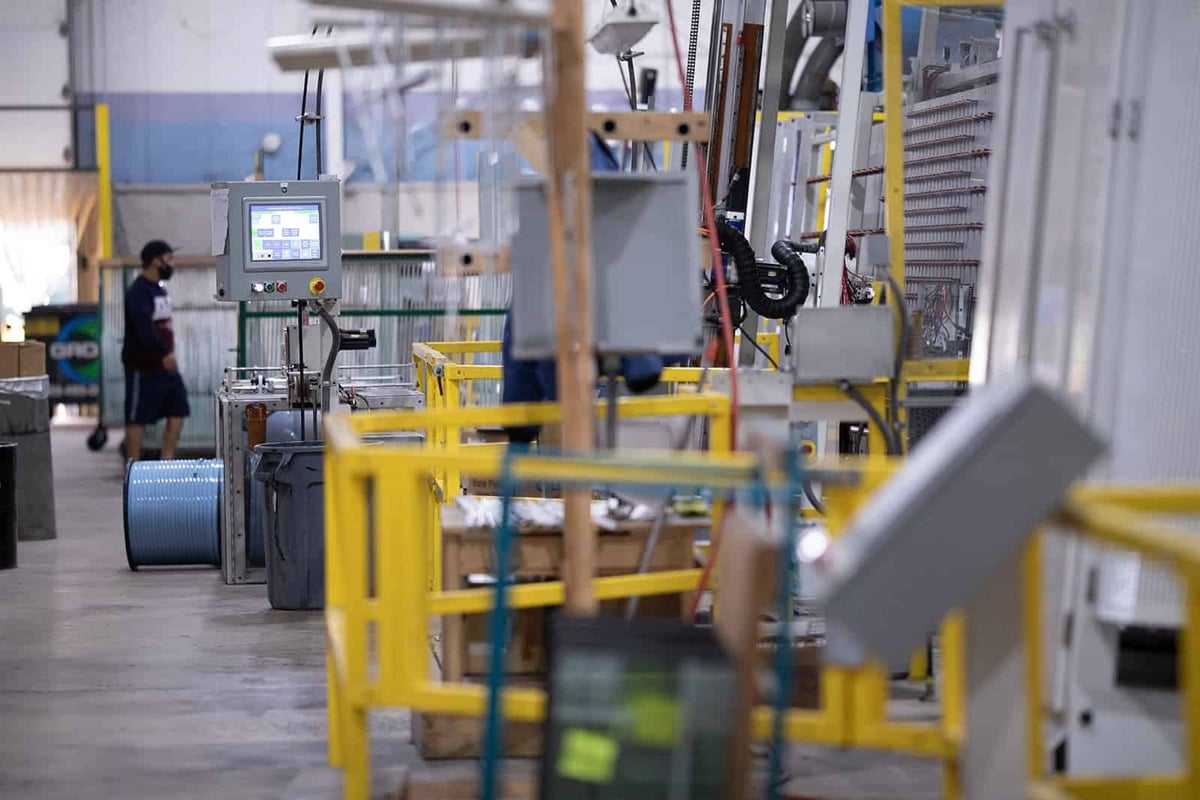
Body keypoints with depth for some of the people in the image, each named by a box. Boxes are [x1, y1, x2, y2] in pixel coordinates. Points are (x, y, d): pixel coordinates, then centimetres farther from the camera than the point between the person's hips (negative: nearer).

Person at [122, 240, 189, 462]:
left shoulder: (159, 290, 15)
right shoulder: (138, 292, -15)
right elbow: (143, 328, -28)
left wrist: (168, 353, 18)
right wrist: (164, 353, -36)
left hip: (165, 363, 9)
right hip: (142, 366, -9)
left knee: (178, 410, 7)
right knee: (137, 418, -3)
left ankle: (167, 460, 12)